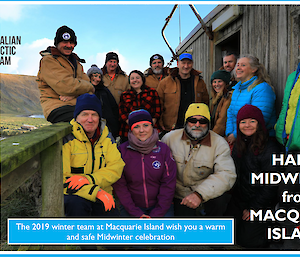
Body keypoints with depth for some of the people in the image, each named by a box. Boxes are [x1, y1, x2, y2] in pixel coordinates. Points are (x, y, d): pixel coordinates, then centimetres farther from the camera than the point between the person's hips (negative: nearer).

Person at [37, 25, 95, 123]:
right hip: (57, 108, -7)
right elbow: (67, 86, -16)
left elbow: (86, 82, 10)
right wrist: (90, 87, 0)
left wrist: (73, 94, -12)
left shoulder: (75, 62, 24)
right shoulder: (48, 61, -1)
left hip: (76, 106, 7)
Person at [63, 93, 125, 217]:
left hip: (102, 197, 3)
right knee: (77, 203, -35)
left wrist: (89, 179, -21)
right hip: (74, 196, -3)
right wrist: (95, 191, -24)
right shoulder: (67, 139, -8)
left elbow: (117, 167, -3)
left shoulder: (105, 137, 7)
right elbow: (62, 178, -14)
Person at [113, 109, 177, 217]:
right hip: (131, 206, 0)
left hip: (160, 205, 1)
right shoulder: (122, 151, -4)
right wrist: (136, 213, -9)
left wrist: (156, 214, -8)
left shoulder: (163, 149, -2)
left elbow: (168, 184, -2)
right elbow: (119, 185, -4)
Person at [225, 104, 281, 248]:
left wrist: (254, 208, -12)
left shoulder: (269, 148, -18)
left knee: (246, 240, -3)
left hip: (262, 204, -6)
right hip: (239, 200, 6)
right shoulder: (239, 145, 4)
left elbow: (271, 184, -17)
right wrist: (234, 194, 4)